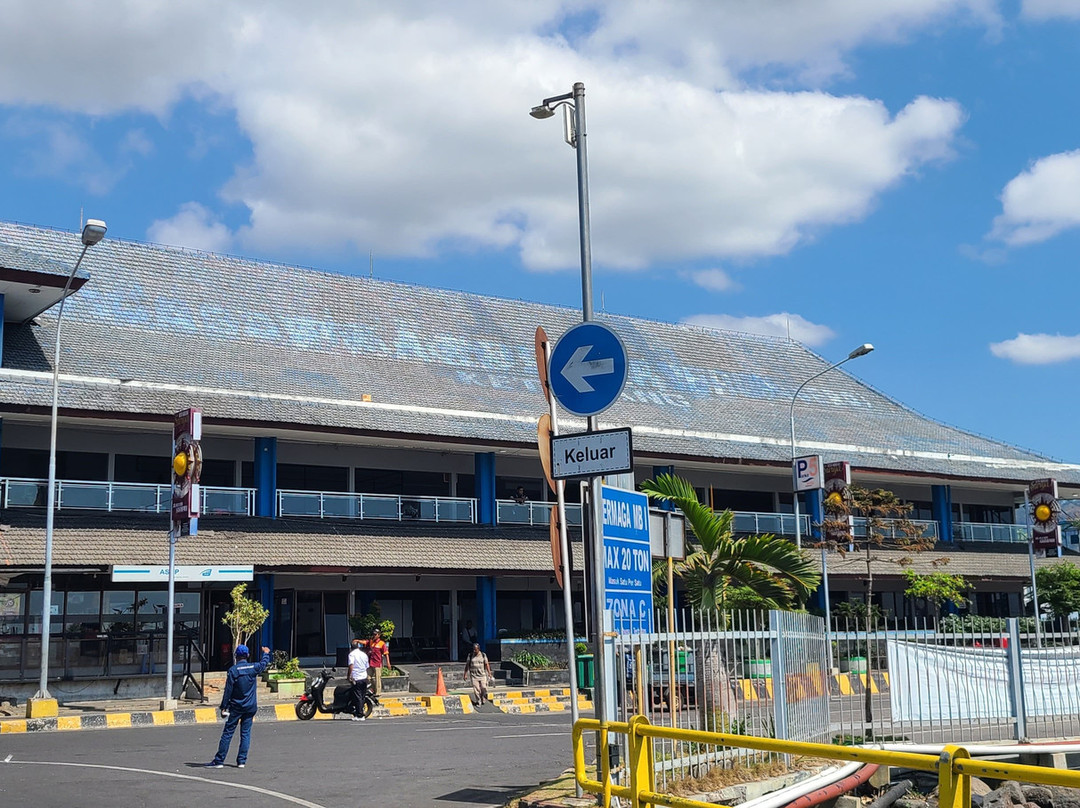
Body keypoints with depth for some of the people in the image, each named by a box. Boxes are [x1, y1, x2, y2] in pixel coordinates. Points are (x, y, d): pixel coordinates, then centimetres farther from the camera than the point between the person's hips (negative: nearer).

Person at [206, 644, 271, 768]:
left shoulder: (233, 670, -10)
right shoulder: (254, 667, 0)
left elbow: (228, 690, -9)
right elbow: (264, 664, 23)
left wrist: (224, 707, -4)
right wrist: (266, 653, 43)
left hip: (236, 707, -3)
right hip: (250, 707, 3)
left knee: (227, 733, 1)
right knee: (245, 733, 7)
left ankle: (219, 760, 2)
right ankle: (242, 761, 5)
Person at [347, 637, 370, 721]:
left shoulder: (352, 654, -4)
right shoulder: (364, 654, 14)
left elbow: (351, 665, -17)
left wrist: (350, 676, -13)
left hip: (356, 679, -5)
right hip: (364, 678, 6)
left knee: (358, 697, -3)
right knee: (362, 697, 12)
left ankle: (359, 715, -4)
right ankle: (361, 715, 14)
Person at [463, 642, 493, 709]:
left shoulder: (483, 655, 4)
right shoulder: (470, 655, 3)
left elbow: (487, 664, 5)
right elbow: (467, 665, 8)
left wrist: (489, 673, 0)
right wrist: (465, 674, 6)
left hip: (482, 675, 0)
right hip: (474, 675, 0)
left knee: (484, 688, -6)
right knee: (476, 690, -6)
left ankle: (483, 700, 18)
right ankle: (478, 703, 4)